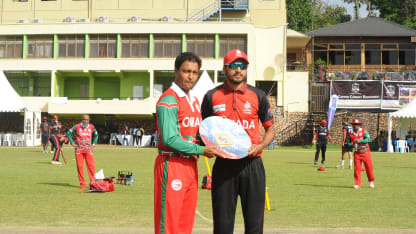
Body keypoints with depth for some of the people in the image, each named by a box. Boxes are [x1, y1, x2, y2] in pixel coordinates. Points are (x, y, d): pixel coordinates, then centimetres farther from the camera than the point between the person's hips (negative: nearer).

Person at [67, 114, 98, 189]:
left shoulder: (92, 127, 5)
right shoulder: (77, 126, -2)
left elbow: (96, 135, 23)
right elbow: (69, 133, 6)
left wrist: (93, 144, 11)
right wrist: (72, 143, -1)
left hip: (88, 150, 1)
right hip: (79, 150, -1)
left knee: (91, 165, -9)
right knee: (80, 166, -1)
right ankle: (82, 183, 7)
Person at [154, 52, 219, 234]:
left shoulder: (194, 101, 17)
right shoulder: (169, 101, -12)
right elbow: (170, 139, -19)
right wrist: (201, 150, -15)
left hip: (190, 165, 9)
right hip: (172, 164, -9)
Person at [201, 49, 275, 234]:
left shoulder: (258, 96, 6)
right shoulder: (212, 96, 6)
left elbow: (270, 129, 11)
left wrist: (259, 146, -7)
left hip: (252, 165, 0)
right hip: (224, 165, 0)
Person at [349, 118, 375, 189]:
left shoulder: (363, 131, -9)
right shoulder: (351, 134, -1)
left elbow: (368, 139, -20)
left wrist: (360, 141, -34)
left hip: (365, 152, -2)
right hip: (357, 153, 2)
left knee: (369, 167, 1)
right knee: (357, 168, -5)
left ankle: (371, 181, 21)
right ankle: (357, 184, 1)